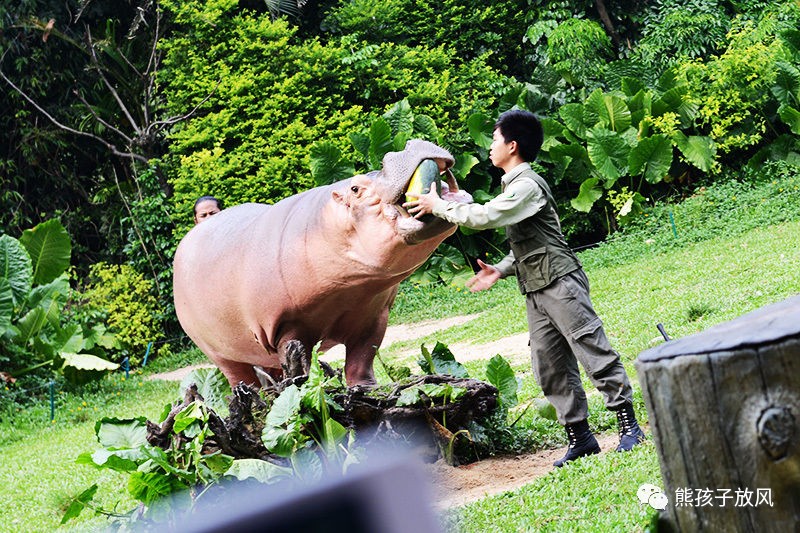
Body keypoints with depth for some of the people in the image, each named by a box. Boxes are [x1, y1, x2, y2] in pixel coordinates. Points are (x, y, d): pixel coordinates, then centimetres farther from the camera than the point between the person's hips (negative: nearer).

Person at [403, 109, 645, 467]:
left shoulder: (527, 185, -13)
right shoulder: (514, 185, 19)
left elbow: (484, 216, -22)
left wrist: (438, 206, -11)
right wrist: (501, 271, 11)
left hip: (560, 282, -10)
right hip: (536, 291, 10)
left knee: (594, 351, -8)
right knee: (551, 368, 7)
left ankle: (629, 426, -4)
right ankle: (580, 437, 11)